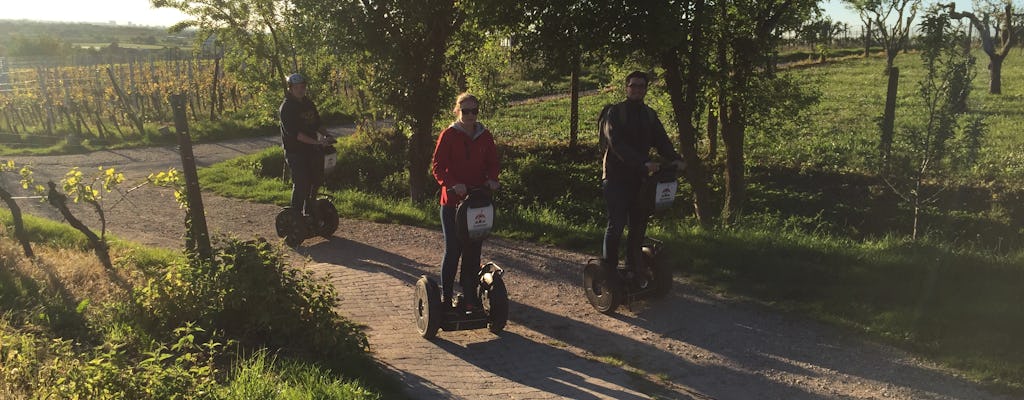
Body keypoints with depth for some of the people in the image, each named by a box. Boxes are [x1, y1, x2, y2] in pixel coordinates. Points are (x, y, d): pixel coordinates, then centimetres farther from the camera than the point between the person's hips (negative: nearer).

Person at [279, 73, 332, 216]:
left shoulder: (308, 103, 12)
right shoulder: (286, 108, -12)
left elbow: (316, 124, 21)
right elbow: (294, 133, -22)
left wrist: (325, 136, 1)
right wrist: (316, 142, -28)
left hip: (311, 150, 8)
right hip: (295, 151, -7)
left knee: (314, 182, 12)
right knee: (300, 184, -10)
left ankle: (309, 212, 27)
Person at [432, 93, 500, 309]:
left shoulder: (485, 136, 8)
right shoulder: (448, 135, -4)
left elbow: (493, 163, 13)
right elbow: (438, 167, -8)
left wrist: (492, 180, -9)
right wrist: (453, 184, -24)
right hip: (452, 201, -4)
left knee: (473, 250, 8)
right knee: (453, 250, -2)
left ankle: (469, 295, 19)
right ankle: (445, 297, 10)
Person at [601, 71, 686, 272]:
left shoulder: (650, 115, 14)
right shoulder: (615, 112, -4)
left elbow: (662, 141, 4)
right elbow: (617, 144, -18)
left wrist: (675, 159, -17)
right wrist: (644, 163, -30)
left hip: (639, 178, 6)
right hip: (617, 177, -5)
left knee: (639, 225, 7)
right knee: (617, 224, -10)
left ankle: (632, 266, 16)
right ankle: (609, 268, -2)